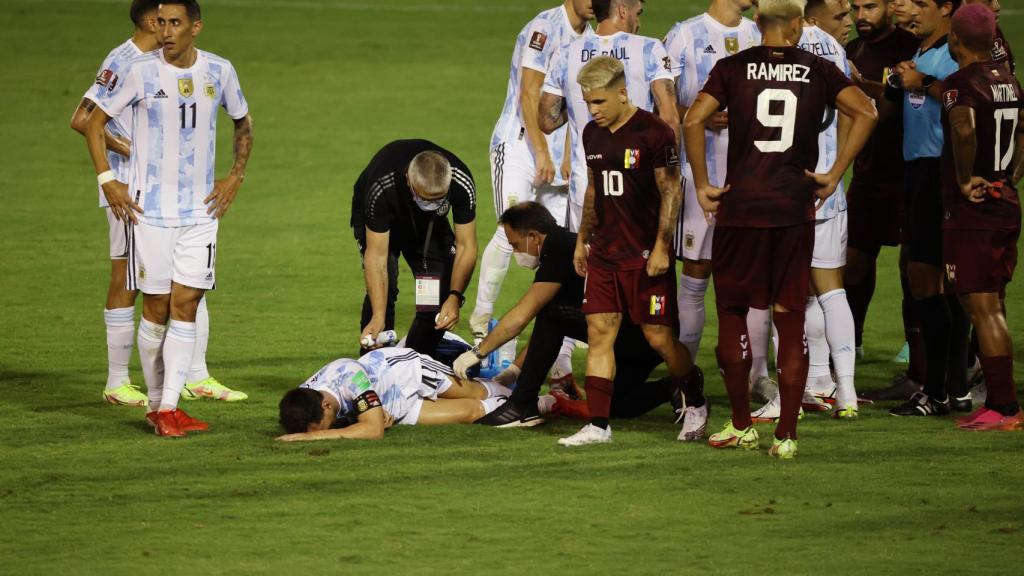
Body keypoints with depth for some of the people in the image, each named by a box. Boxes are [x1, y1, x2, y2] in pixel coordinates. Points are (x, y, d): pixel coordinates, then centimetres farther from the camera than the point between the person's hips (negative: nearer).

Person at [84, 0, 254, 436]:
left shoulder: (219, 71, 2)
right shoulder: (139, 72, -7)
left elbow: (243, 123, 19)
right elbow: (94, 122, 2)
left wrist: (236, 176, 10)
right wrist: (107, 180, -6)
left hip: (202, 209, 2)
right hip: (149, 209, -2)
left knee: (186, 306, -3)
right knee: (156, 309, 0)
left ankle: (170, 407, -1)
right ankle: (155, 403, 14)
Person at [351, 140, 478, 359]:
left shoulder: (462, 182, -35)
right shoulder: (381, 187, -42)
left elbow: (466, 245, -26)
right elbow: (376, 253, -39)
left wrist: (455, 297, -40)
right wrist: (378, 317, -46)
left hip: (430, 224, 3)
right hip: (382, 220, -3)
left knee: (441, 290, -12)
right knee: (384, 286, -23)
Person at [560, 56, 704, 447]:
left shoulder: (653, 133, -12)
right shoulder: (593, 134, 10)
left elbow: (671, 192, -11)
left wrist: (661, 247, -15)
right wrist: (582, 240, 21)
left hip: (645, 254, -6)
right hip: (603, 253, 6)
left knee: (659, 338, -1)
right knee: (599, 332, -1)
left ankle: (696, 404, 22)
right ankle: (598, 426, -1)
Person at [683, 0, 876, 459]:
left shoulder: (733, 68, 1)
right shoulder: (817, 71, 3)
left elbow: (693, 119, -10)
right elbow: (865, 113, -6)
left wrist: (701, 183, -1)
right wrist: (834, 176, -1)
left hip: (739, 204, -1)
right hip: (795, 208, 1)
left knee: (732, 313, 12)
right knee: (790, 320, 6)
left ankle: (741, 426, 17)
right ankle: (786, 434, 4)